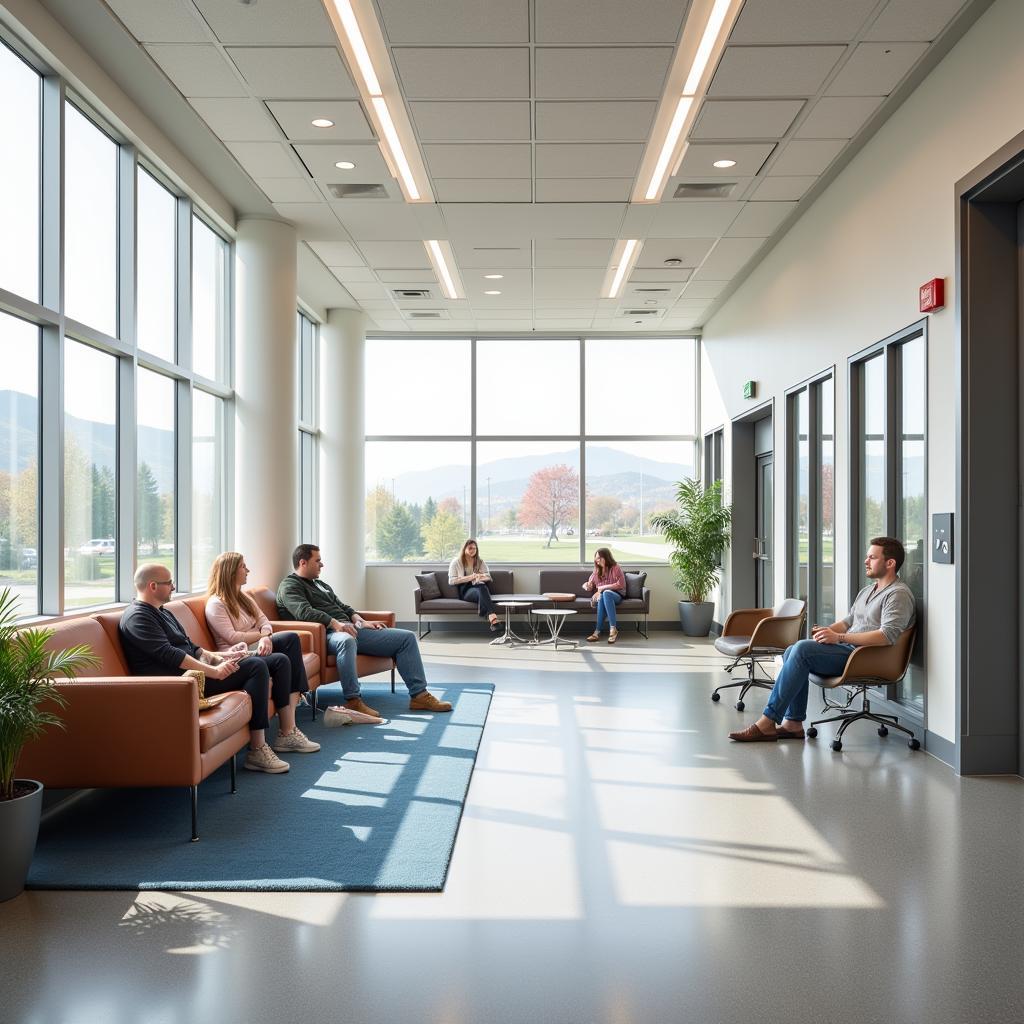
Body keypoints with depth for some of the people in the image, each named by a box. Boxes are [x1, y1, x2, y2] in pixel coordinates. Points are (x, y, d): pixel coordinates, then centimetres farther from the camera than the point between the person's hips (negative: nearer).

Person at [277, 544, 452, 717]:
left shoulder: (320, 584, 29)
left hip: (351, 630, 9)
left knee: (407, 637, 3)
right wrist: (335, 624, -29)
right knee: (347, 640, -46)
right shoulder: (290, 586, -1)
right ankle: (353, 701, -42)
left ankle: (419, 695, 0)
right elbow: (304, 612, -19)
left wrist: (361, 622, 8)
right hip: (328, 634, -9)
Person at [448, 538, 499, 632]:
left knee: (483, 588, -39)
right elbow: (451, 581, 2)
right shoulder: (456, 562, 11)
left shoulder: (480, 562, 20)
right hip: (465, 591, -2)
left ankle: (492, 620, -60)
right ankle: (493, 619, -62)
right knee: (481, 590, -39)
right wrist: (469, 578, -8)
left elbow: (488, 577, 14)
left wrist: (480, 577, -10)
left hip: (480, 587, 2)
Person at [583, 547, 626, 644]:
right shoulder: (597, 570, 16)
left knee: (606, 593, -40)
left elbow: (621, 584, -9)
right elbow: (590, 585, 19)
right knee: (601, 599, -37)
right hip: (600, 595, 3)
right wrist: (586, 585, -7)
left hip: (616, 595, -3)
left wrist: (603, 587, -14)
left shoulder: (615, 568, 0)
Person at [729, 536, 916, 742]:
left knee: (802, 648, -25)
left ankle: (768, 722, -23)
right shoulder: (868, 590, 23)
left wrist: (839, 637, -23)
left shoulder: (898, 594, -9)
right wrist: (828, 630, 4)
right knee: (792, 652, -7)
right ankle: (793, 724, -8)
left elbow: (887, 636, -22)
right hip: (848, 649, 10)